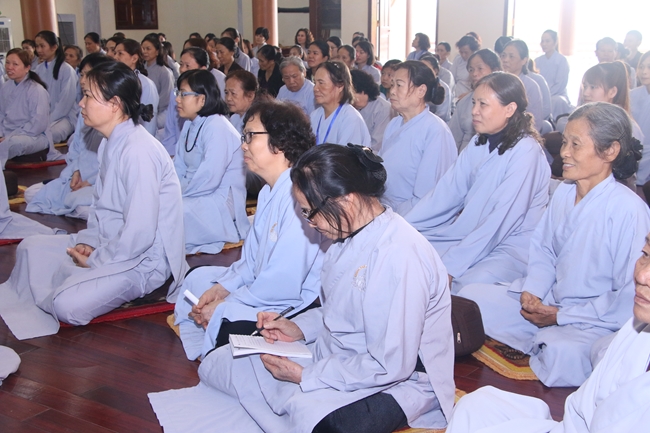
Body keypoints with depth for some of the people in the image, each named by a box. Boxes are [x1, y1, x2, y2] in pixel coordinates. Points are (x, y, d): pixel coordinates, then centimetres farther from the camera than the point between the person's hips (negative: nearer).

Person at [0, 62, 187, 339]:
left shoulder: (138, 152, -25)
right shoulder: (111, 143, 6)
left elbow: (139, 235, -28)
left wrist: (94, 261, -15)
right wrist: (88, 242, 0)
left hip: (143, 258, -9)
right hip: (109, 243, 10)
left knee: (69, 305, -25)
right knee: (31, 248, 8)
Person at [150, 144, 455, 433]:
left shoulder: (400, 258, -28)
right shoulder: (352, 232, 0)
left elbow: (391, 366, -26)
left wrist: (304, 376, -18)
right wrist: (300, 328, 1)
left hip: (395, 381, -9)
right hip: (335, 354, 9)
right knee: (218, 364, 7)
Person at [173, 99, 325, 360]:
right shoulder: (269, 191, 8)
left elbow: (285, 282, -29)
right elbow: (253, 258, 15)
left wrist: (225, 303, -18)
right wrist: (223, 287, -2)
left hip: (296, 306, -11)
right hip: (264, 288, 11)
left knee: (223, 319, -29)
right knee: (199, 278, 15)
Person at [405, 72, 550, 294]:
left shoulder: (525, 152, -16)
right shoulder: (479, 143, 9)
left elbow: (500, 221, -21)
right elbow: (445, 192, 5)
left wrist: (450, 267, -25)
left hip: (510, 245, -7)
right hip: (469, 234, 7)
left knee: (468, 284, -36)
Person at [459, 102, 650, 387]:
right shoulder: (563, 193, 3)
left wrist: (561, 316, -16)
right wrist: (532, 291, -3)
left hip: (596, 321, -7)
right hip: (545, 302, 8)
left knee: (563, 353, -39)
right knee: (471, 298, -2)